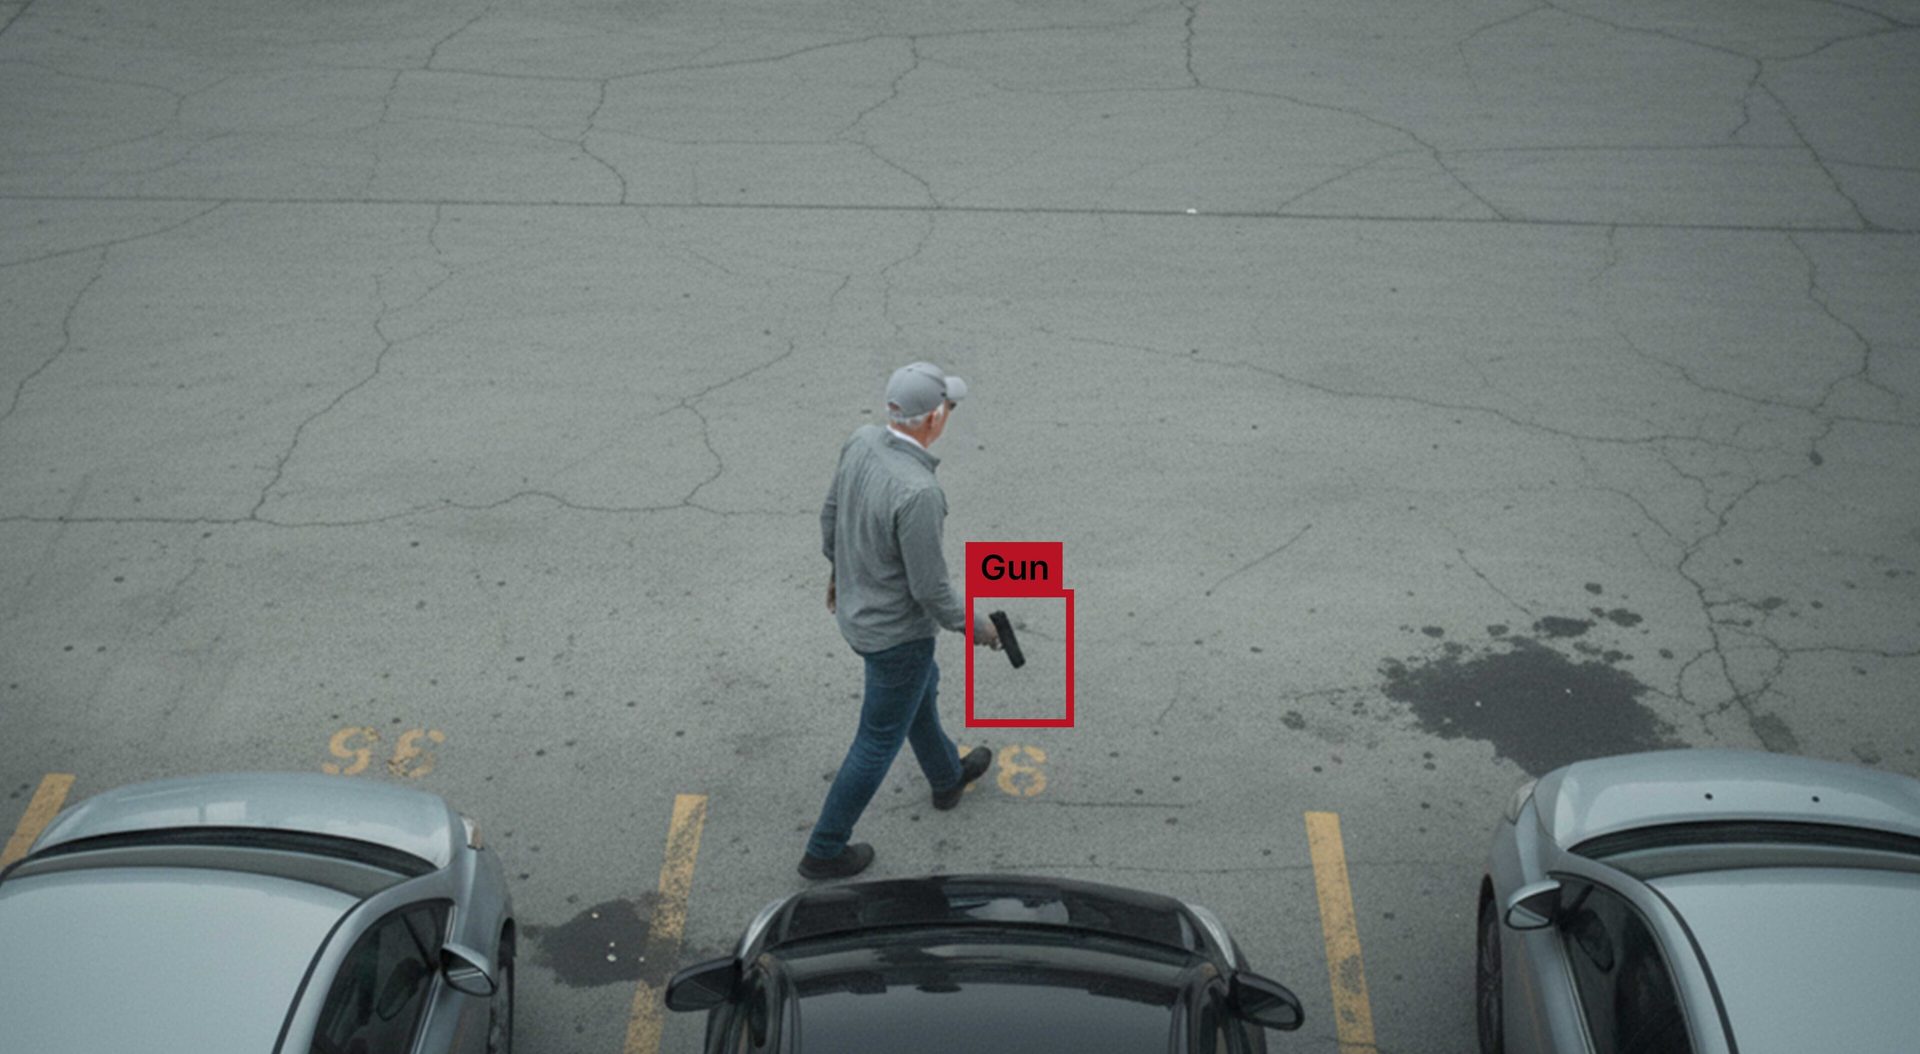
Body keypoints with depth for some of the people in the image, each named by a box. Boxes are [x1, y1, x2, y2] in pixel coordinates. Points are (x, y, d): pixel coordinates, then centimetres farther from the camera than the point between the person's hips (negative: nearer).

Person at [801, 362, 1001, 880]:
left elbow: (832, 513, 4)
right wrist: (973, 627, -9)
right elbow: (929, 588, -27)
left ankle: (947, 777, 59)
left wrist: (838, 568, 22)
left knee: (922, 687, 33)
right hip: (898, 632, -8)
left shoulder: (861, 442, -13)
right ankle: (824, 850, 26)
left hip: (856, 604, 8)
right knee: (879, 741, 12)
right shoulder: (917, 492, -37)